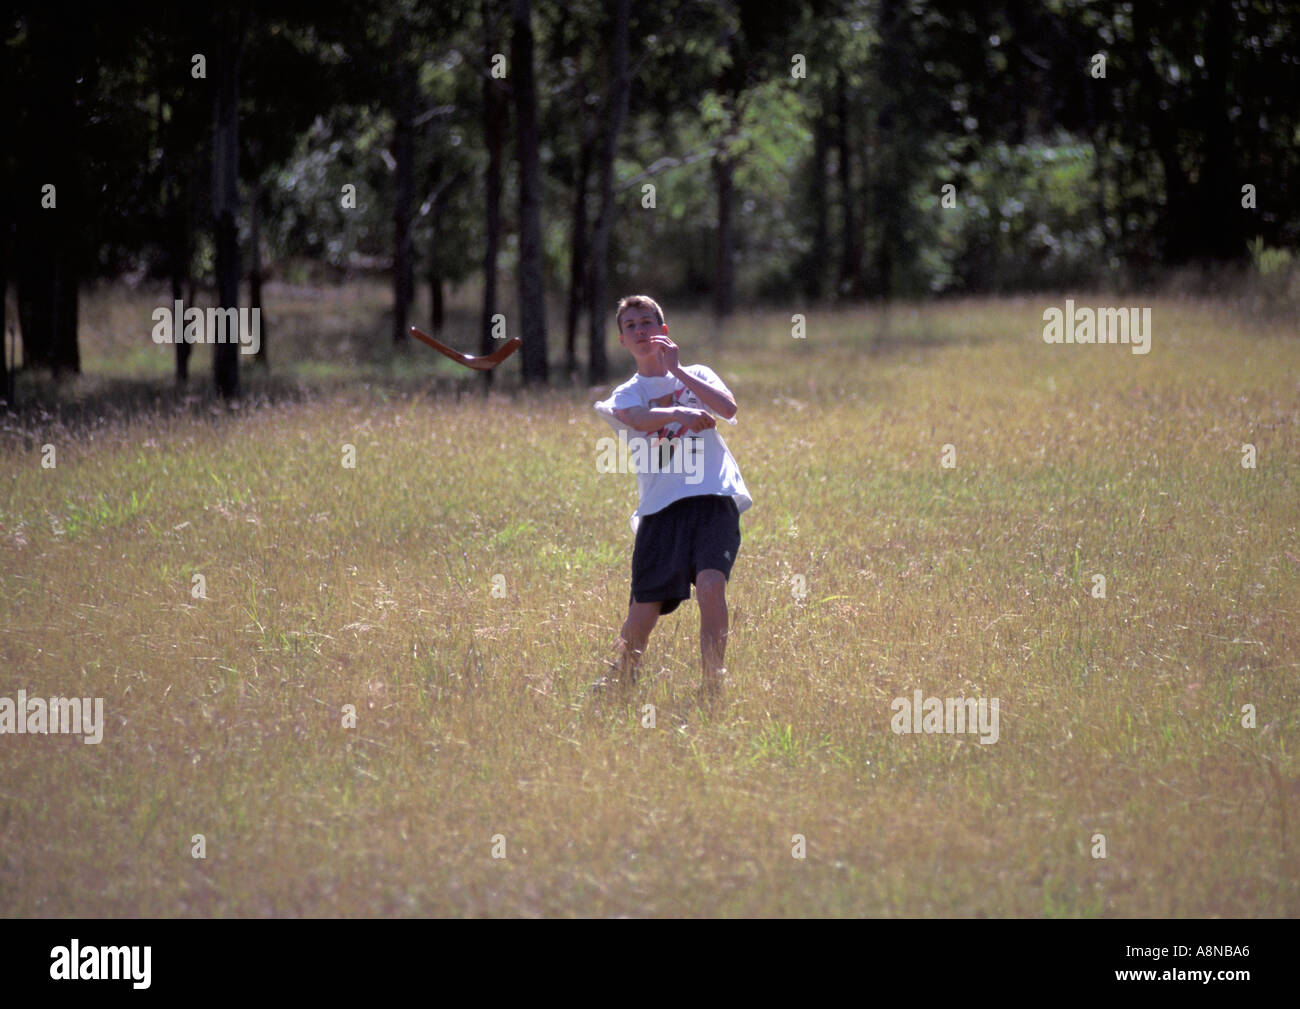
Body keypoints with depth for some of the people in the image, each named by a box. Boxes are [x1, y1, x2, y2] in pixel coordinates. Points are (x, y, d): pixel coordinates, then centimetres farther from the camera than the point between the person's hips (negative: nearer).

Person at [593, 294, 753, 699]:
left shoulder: (697, 375, 18)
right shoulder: (626, 395, 15)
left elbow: (728, 408, -3)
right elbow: (638, 417, -11)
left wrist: (677, 370, -3)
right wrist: (680, 413, -31)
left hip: (713, 500, -1)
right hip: (660, 508, 1)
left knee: (711, 584, -25)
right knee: (642, 611, -4)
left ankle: (711, 689, -21)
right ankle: (618, 684, 21)